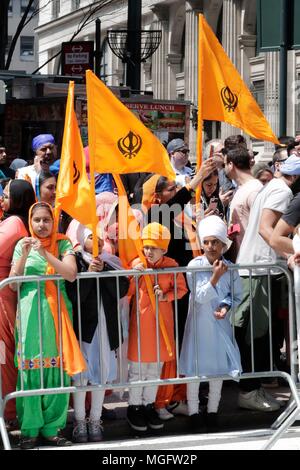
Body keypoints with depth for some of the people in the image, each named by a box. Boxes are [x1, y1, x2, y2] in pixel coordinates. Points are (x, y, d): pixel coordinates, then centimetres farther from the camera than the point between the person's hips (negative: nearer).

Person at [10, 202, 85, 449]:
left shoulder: (63, 244, 7)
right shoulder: (22, 245, 10)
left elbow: (71, 274, -8)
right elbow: (13, 283, 5)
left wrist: (46, 254, -16)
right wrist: (25, 255, -8)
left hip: (56, 311, 0)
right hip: (30, 311, 0)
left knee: (57, 370, -3)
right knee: (30, 370, -3)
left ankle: (52, 428, 5)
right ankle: (30, 429, 3)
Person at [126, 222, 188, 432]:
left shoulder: (171, 265, -4)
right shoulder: (137, 263, -6)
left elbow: (181, 289, 4)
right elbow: (128, 292, -4)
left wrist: (166, 296, -14)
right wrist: (135, 275, -19)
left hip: (162, 320, 2)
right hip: (140, 319, -2)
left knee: (156, 366, 12)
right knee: (138, 366, 3)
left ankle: (149, 405, 25)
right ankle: (134, 407, 15)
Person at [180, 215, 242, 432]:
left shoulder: (230, 268, -5)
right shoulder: (194, 265, -12)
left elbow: (237, 295, 5)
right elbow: (200, 297, -14)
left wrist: (226, 306, -15)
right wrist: (215, 277, -26)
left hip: (220, 323, 2)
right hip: (199, 323, -2)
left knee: (218, 365, 9)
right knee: (195, 367, 3)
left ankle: (213, 410, 25)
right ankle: (194, 411, 17)